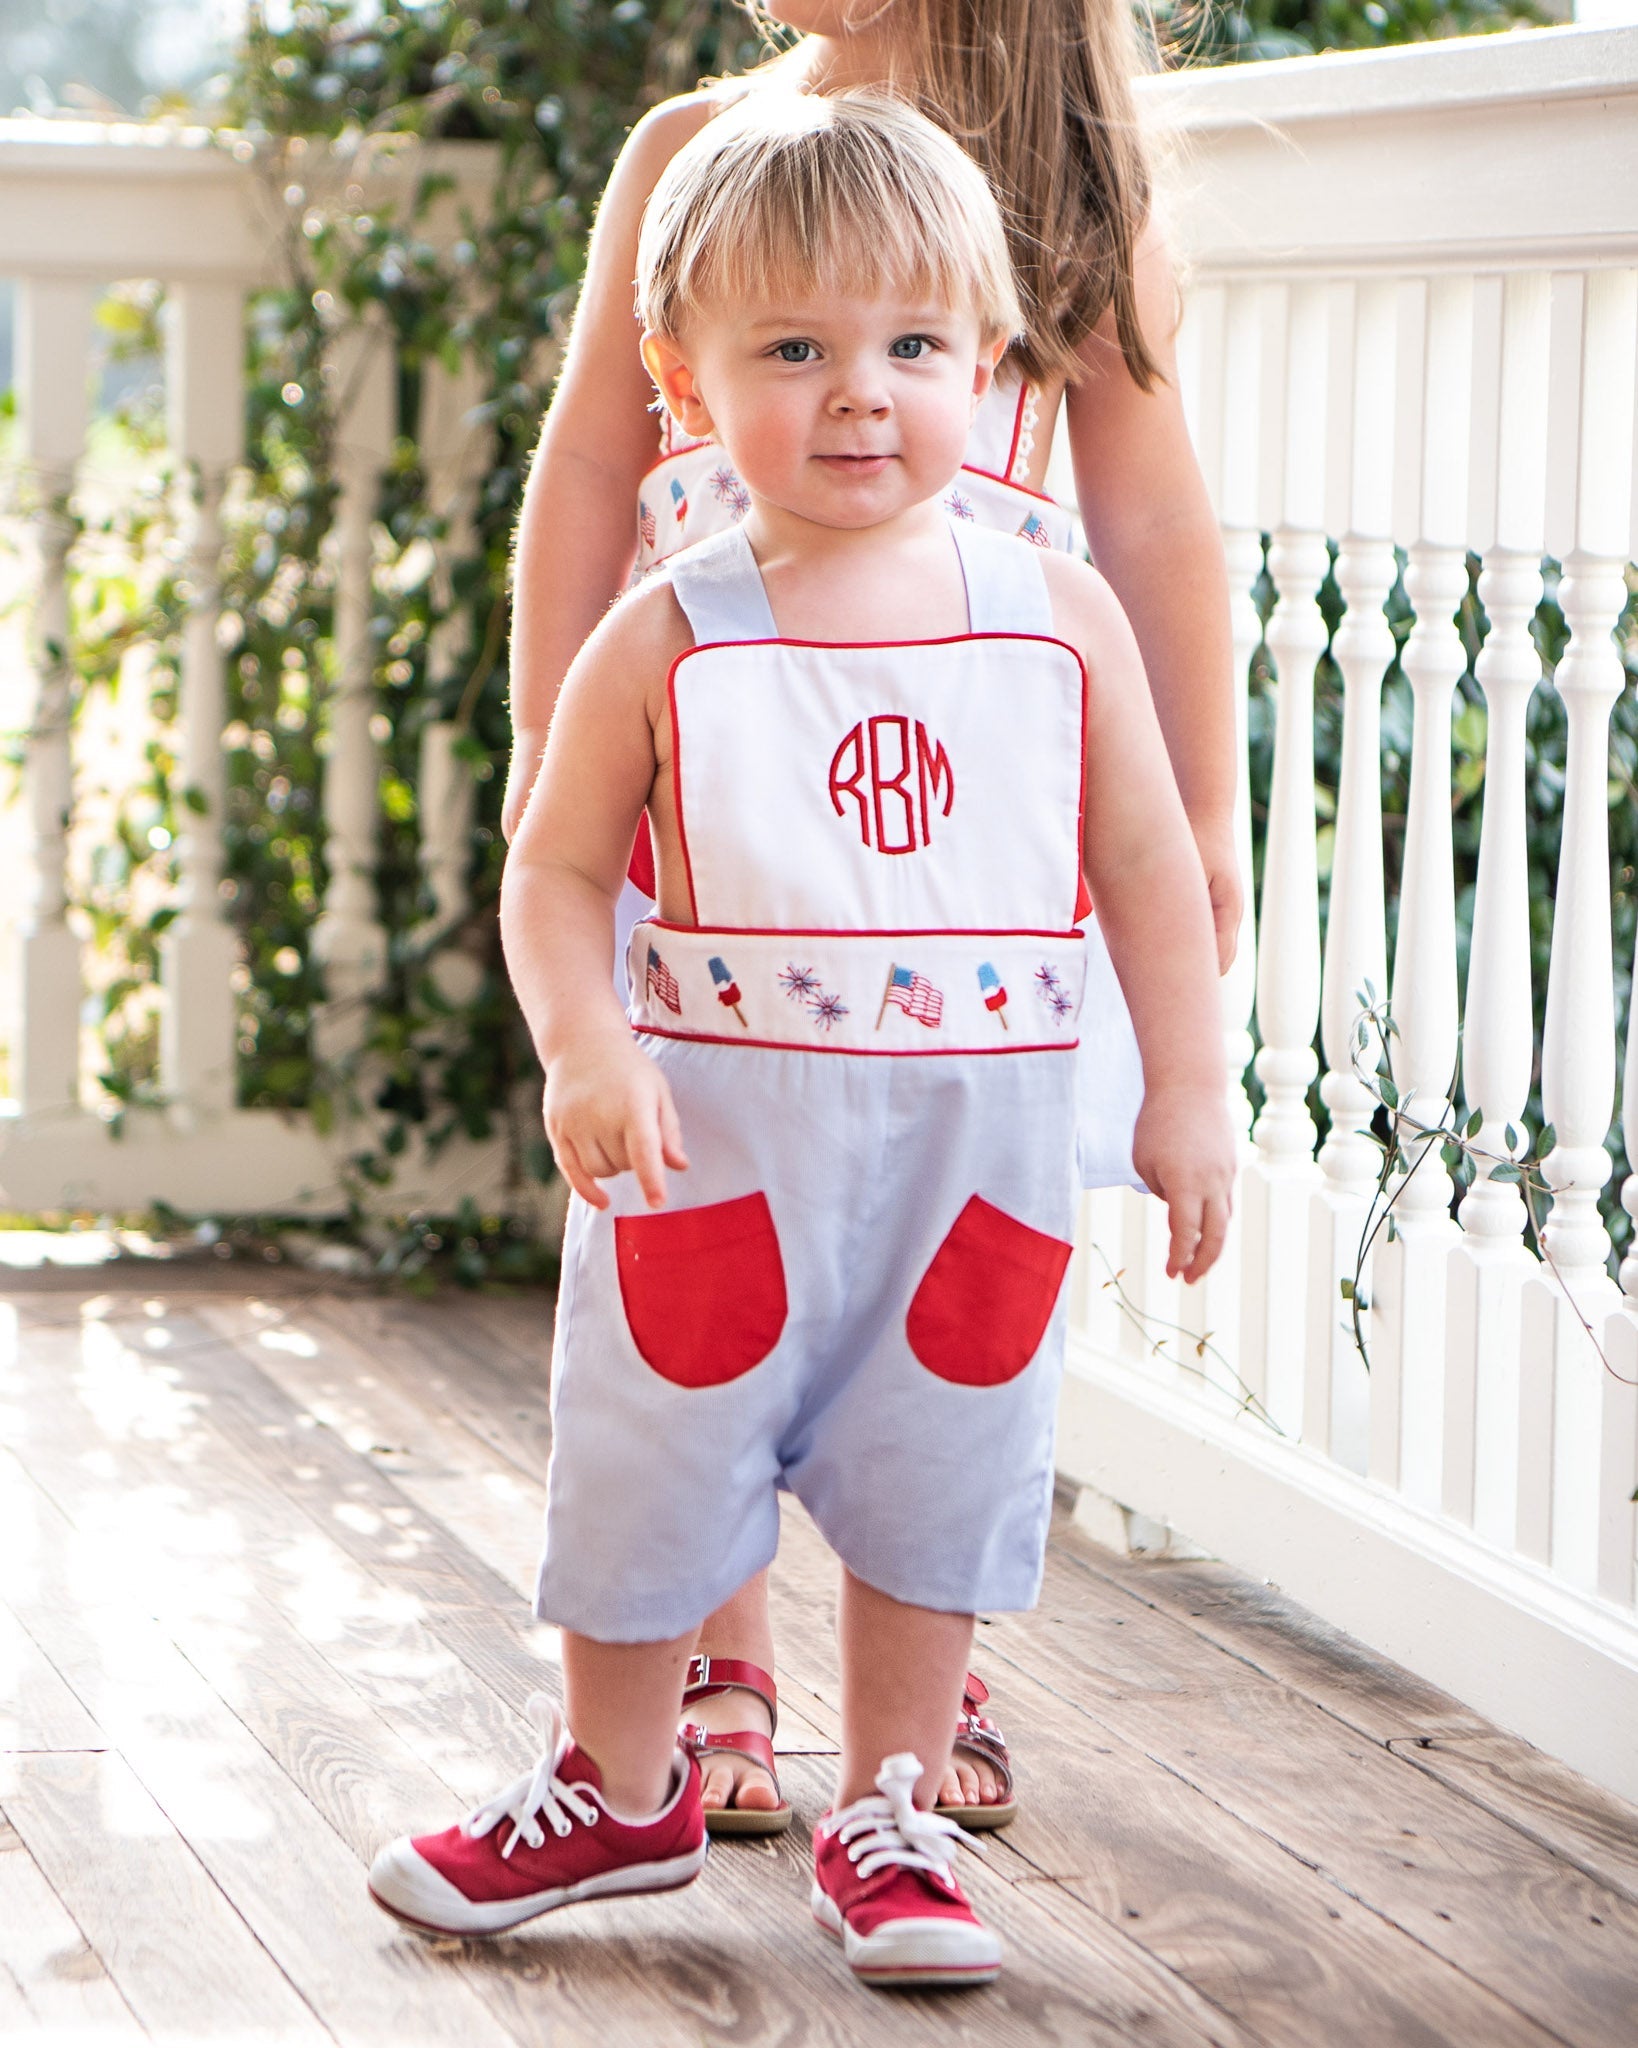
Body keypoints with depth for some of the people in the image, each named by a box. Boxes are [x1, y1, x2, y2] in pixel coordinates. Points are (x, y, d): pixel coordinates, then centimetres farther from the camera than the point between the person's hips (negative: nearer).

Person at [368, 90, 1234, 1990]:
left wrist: (1186, 1085, 2)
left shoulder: (1060, 619, -1)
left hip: (975, 1150, 1)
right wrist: (582, 1046, -19)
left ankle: (886, 1819, 27)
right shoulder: (667, 640, -6)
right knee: (654, 1470, 11)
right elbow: (555, 866, -3)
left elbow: (1146, 859, 5)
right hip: (719, 1145, -1)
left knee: (933, 1483, 10)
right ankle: (615, 1791, 32)